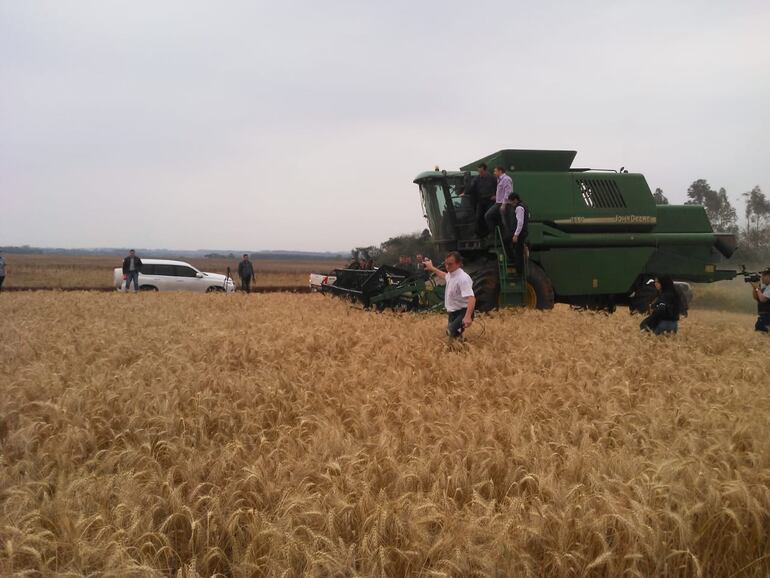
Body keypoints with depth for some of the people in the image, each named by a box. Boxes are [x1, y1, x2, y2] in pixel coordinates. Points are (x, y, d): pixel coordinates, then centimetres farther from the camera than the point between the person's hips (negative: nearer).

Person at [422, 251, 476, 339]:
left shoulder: (463, 278, -27)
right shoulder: (451, 274, 3)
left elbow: (471, 298, -39)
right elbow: (444, 275, 32)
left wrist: (468, 316, -52)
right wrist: (432, 268, 41)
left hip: (463, 312, -10)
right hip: (453, 312, 10)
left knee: (452, 332, -34)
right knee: (450, 332, 24)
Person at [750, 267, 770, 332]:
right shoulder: (764, 286, 15)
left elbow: (762, 299, -22)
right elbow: (756, 298, 17)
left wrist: (757, 288, -11)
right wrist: (754, 288, 3)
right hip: (762, 315, 10)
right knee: (757, 329, 17)